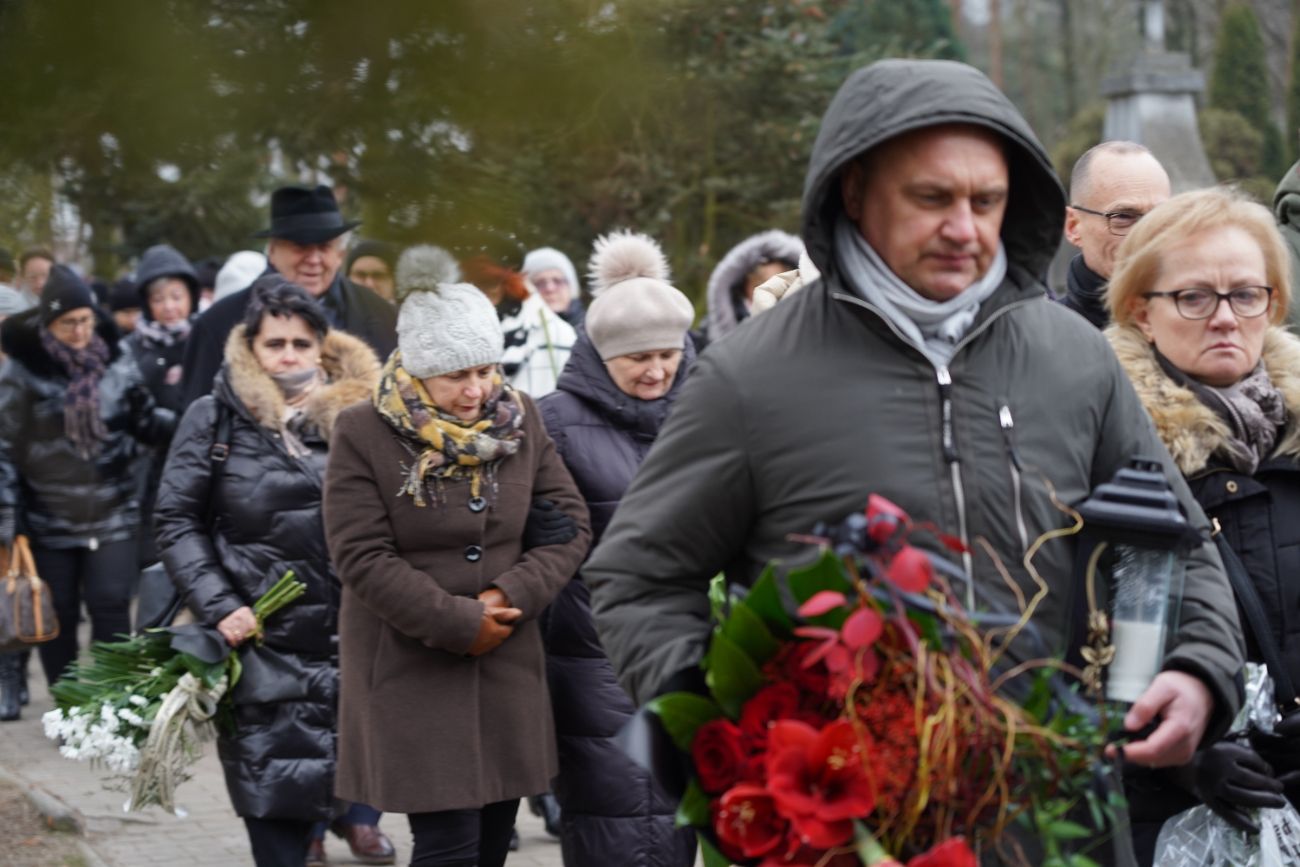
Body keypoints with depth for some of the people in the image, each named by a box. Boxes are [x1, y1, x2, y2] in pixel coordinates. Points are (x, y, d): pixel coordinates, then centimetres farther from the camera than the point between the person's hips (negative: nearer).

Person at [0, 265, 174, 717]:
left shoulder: (116, 363, 1)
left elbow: (144, 423, 8)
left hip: (113, 514, 1)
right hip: (48, 521, -1)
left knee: (111, 610, -3)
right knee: (58, 617, 7)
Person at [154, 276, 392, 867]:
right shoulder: (215, 418, 4)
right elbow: (177, 519, 2)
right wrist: (217, 607, -8)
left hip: (347, 638, 2)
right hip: (260, 644, -2)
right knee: (276, 818, -5)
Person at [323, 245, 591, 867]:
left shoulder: (519, 419, 5)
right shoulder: (363, 435, -9)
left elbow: (571, 525, 6)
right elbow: (362, 557, -14)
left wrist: (513, 595, -11)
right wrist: (459, 624, -16)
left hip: (506, 666, 5)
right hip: (411, 671, -5)